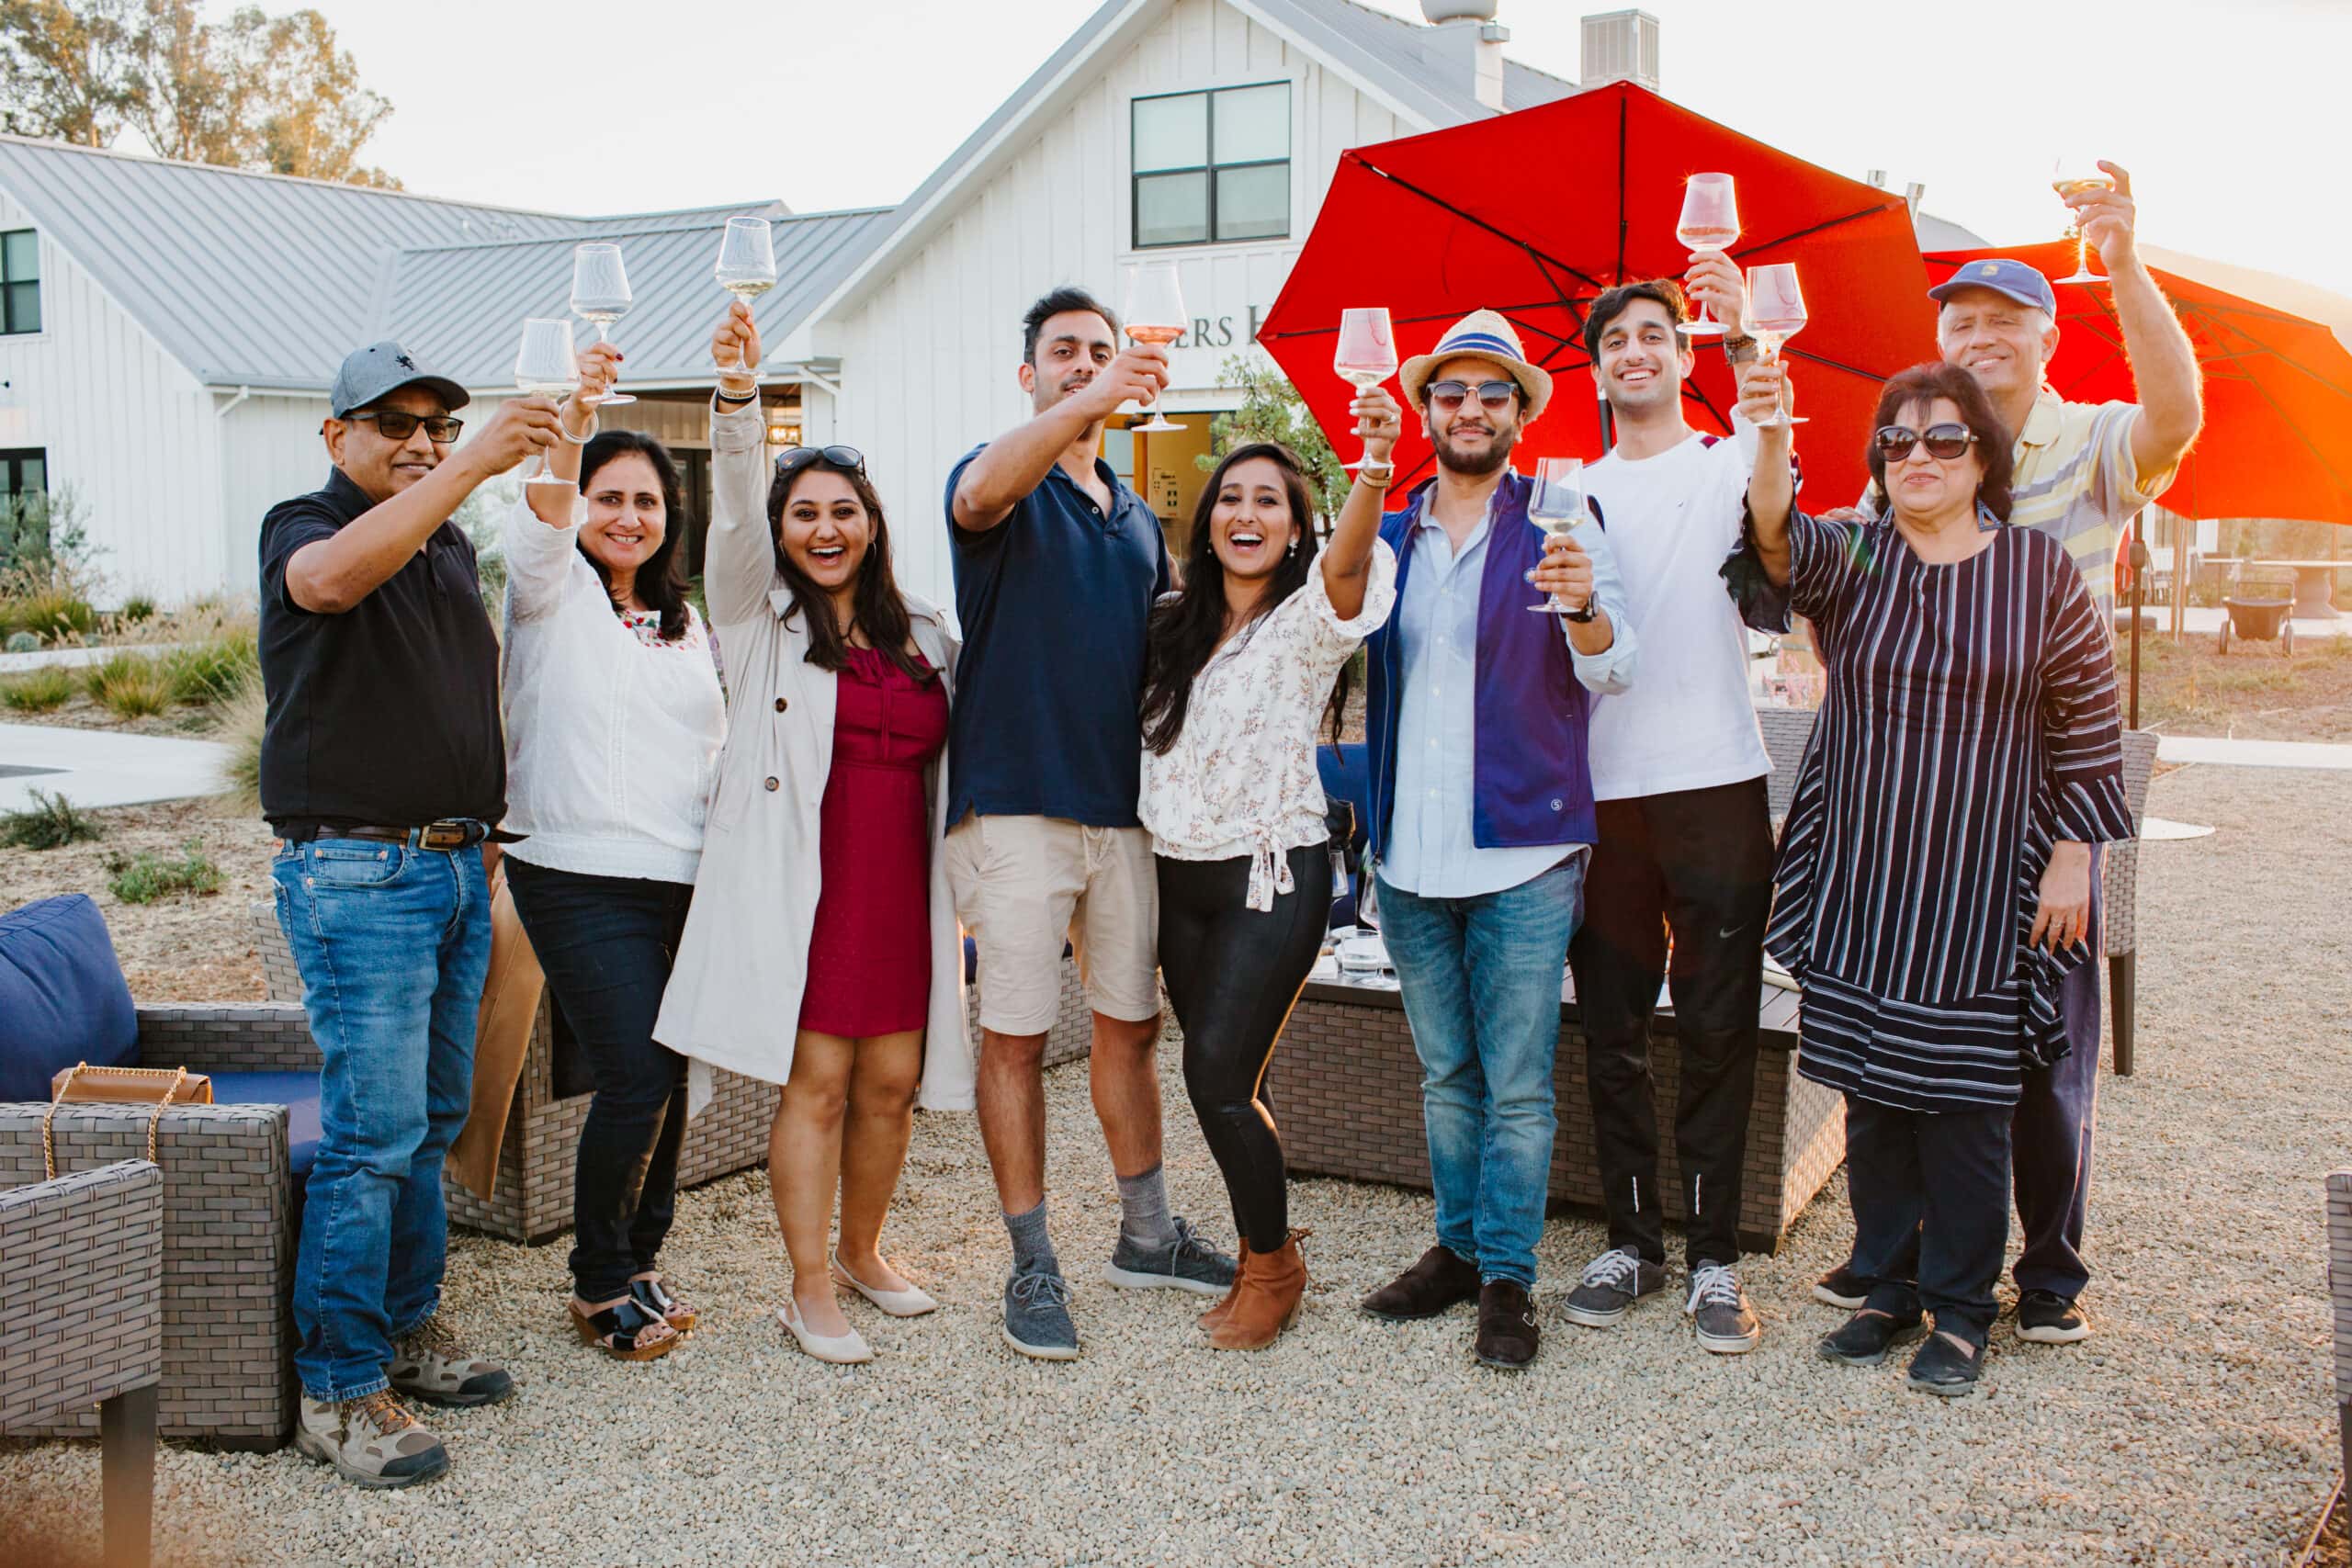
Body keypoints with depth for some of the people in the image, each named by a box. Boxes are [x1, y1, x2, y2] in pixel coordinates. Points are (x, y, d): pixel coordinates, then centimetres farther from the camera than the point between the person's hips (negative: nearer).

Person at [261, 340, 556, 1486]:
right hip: (356, 873, -7)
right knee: (374, 1129, -9)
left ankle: (408, 1326, 24)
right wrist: (476, 465, -38)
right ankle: (337, 1388, -1)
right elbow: (333, 578, -30)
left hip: (456, 866, 7)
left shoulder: (453, 550, 18)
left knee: (433, 1120, 12)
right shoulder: (300, 529, -4)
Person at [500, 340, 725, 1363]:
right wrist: (573, 418, -37)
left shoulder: (686, 627, 18)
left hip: (684, 882, 5)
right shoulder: (553, 595, 1)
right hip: (580, 878, -5)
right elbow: (541, 523, -20)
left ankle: (639, 1260, 26)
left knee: (667, 1083, 7)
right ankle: (600, 1285, 9)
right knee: (635, 1077, -11)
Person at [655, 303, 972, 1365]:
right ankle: (810, 1293, 7)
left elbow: (953, 755, 20)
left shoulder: (922, 635, 13)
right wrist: (738, 403, -28)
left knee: (893, 1079, 8)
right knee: (816, 1082, -4)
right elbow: (735, 516, -14)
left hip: (900, 883, 4)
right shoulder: (759, 618, 2)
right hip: (800, 882, -4)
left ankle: (863, 1252, 29)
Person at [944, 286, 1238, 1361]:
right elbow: (979, 495, -27)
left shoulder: (1138, 518, 19)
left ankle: (1146, 1236, 26)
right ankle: (1032, 1266, 9)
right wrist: (1092, 401, -37)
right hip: (1014, 804, -6)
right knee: (1016, 1035, -1)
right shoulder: (1005, 482, -1)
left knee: (1130, 1025, 13)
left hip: (1123, 807, 6)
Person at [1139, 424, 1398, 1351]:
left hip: (1273, 875, -6)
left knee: (1217, 1078, -9)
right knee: (1216, 1082, 10)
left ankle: (1273, 1264, 12)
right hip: (1178, 874, 6)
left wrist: (1374, 473, -52)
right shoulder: (1178, 628, 11)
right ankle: (1265, 1252, 28)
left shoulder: (1308, 620, -9)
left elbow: (1345, 561, -31)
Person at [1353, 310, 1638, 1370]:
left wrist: (1584, 609, -31)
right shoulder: (1387, 539, 11)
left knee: (1517, 1084, -1)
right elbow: (1349, 662, 21)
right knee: (1445, 1075, 15)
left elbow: (1613, 673, -12)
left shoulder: (1559, 529, -1)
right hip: (1410, 858, 4)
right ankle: (1458, 1248, 27)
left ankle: (1508, 1279, 10)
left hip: (1520, 855, -4)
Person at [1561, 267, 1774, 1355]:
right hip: (1600, 788, 3)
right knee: (1612, 1030, 8)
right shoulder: (1572, 493, 14)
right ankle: (1630, 1243, 20)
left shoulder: (1731, 465, 4)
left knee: (1718, 1029, 2)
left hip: (1715, 783, -3)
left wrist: (1746, 337, -34)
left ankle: (1713, 1257, 11)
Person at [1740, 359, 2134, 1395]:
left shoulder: (2040, 571, 0)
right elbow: (1779, 536, -20)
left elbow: (2087, 725, 4)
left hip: (1981, 889, -2)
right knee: (1871, 1093, 9)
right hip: (1858, 882, 2)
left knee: (1965, 1096, 1)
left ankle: (1960, 1309, 16)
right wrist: (1769, 433, -39)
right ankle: (1888, 1288, 24)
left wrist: (2071, 859, 0)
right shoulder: (1850, 559, 3)